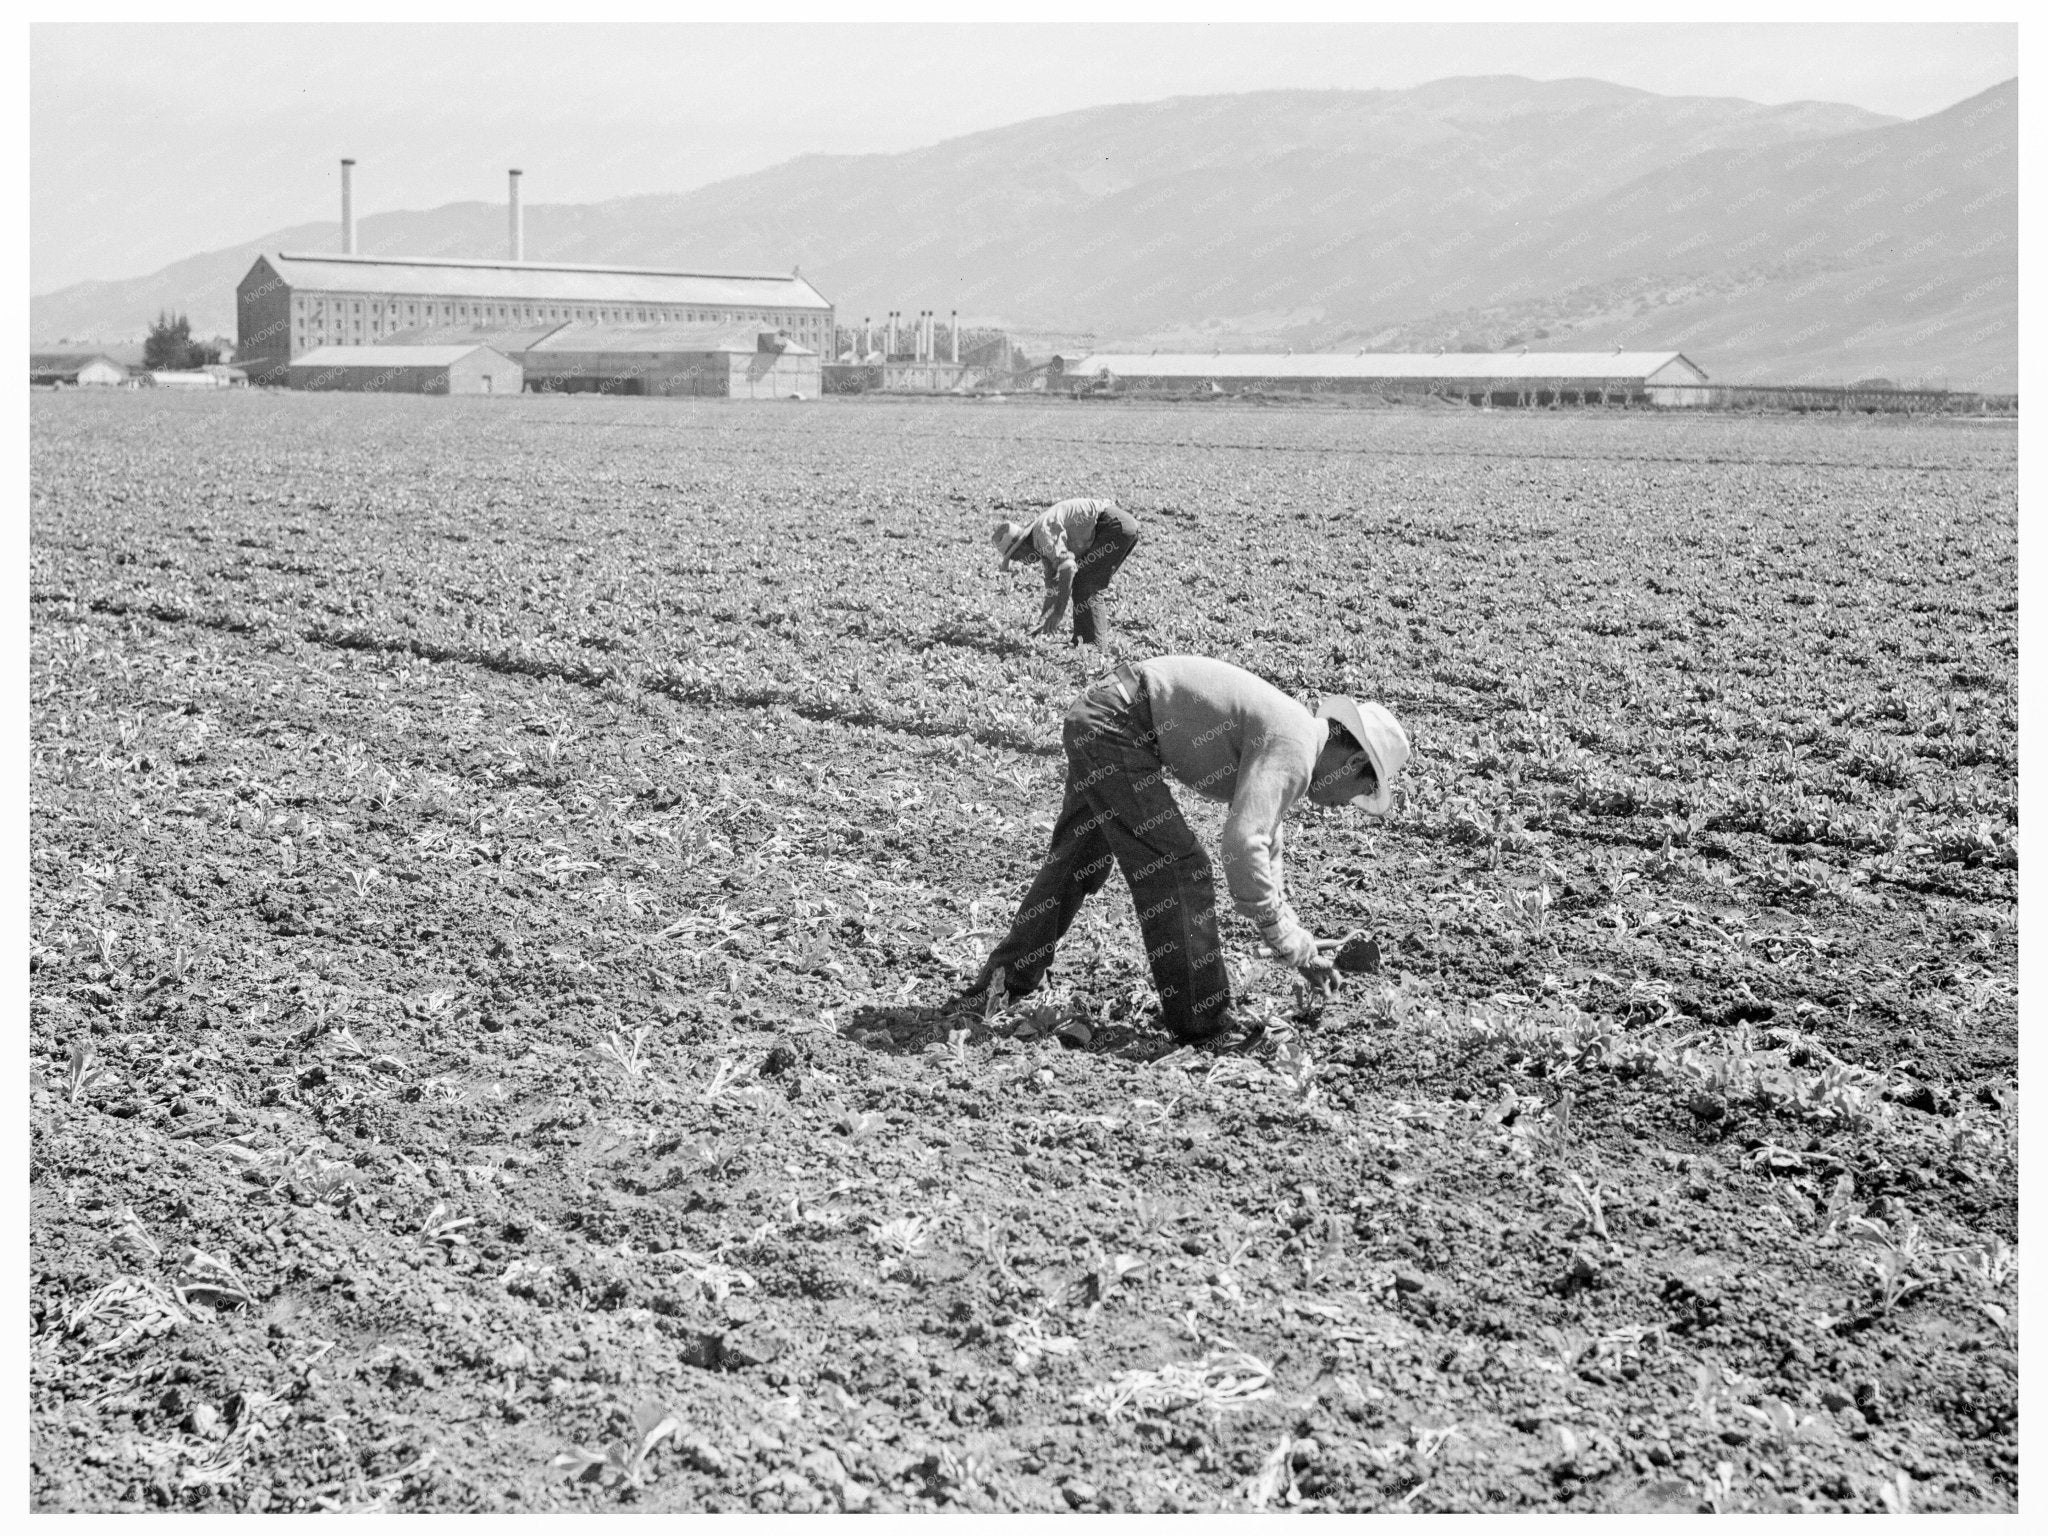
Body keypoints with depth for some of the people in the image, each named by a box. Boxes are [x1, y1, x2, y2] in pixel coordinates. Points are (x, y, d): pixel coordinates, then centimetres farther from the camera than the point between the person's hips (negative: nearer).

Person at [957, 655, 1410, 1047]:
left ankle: (1006, 981, 32)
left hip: (1094, 718, 11)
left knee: (1075, 864, 21)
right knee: (1176, 868, -8)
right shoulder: (1293, 751, -18)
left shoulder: (1282, 749, 13)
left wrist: (1298, 938, 21)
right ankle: (1200, 1020, -2)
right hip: (1116, 722, -11)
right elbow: (1242, 849, -29)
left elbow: (1263, 852, 26)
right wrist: (1292, 947, -21)